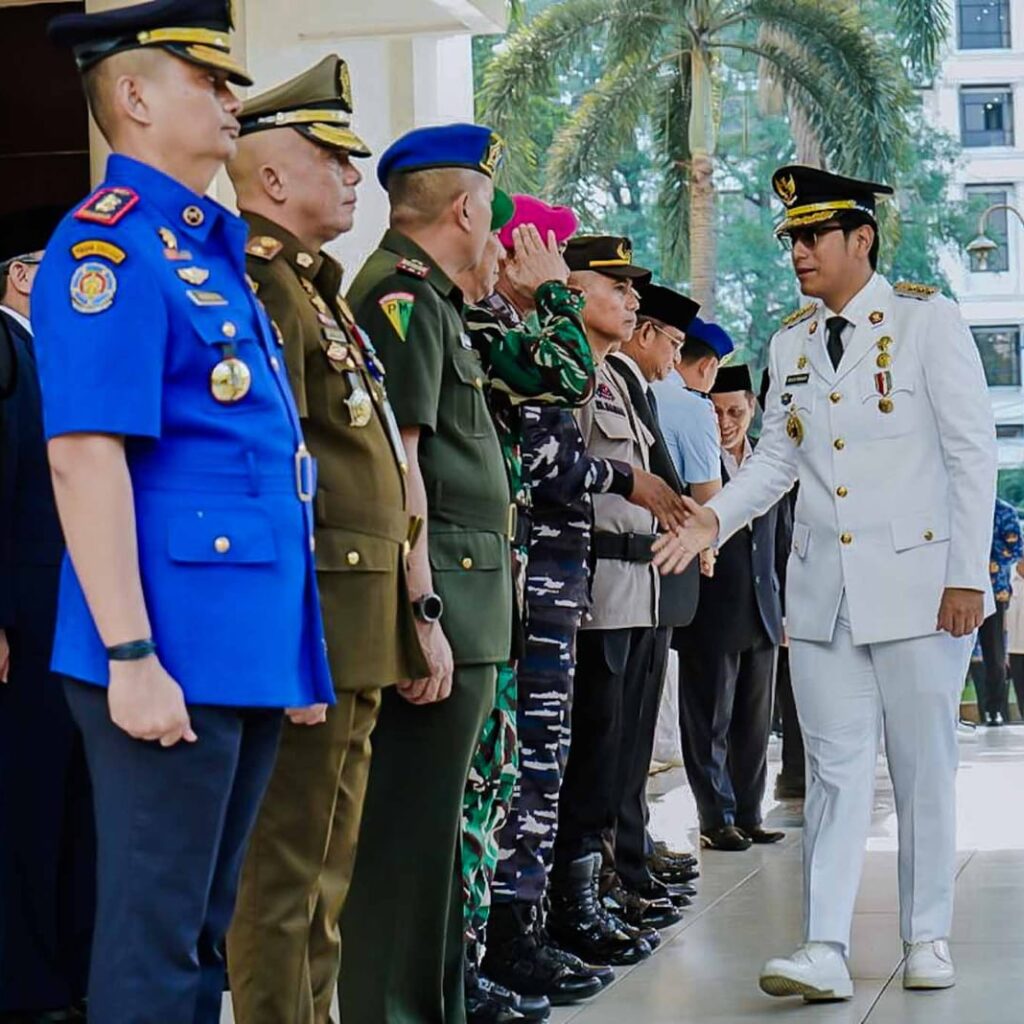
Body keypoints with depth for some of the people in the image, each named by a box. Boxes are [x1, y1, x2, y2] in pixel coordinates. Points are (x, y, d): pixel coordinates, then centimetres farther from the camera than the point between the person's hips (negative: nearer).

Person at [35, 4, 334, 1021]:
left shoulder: (212, 248, 17)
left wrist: (291, 651, 21)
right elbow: (85, 454, -19)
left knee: (204, 933, 15)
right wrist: (130, 657, -23)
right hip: (175, 658, -9)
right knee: (153, 941, -2)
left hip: (248, 653, 9)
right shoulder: (109, 243, -11)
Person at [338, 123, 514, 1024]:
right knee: (407, 836, -6)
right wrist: (423, 613, -23)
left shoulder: (431, 301, 19)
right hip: (437, 607, -11)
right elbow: (393, 460, -20)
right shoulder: (402, 297, -12)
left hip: (461, 608, 11)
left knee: (433, 833, 16)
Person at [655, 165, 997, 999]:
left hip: (916, 580, -4)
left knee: (924, 767, 5)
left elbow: (972, 451, -6)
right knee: (836, 769, 1)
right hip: (822, 590, 4)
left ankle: (927, 938, 17)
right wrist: (713, 519, -5)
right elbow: (776, 457, 14)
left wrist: (966, 576, -10)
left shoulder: (927, 320, -3)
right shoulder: (791, 341, 12)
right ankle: (826, 951, -2)